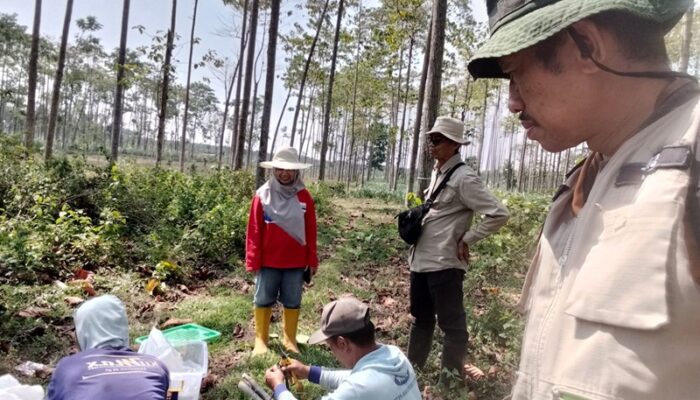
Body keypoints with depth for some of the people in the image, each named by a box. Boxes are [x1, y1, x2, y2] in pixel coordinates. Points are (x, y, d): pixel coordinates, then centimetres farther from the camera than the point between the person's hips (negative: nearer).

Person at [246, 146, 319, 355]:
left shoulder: (304, 197, 0)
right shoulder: (262, 194, -4)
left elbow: (311, 231, 3)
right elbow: (254, 230, -3)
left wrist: (311, 259, 2)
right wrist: (253, 259, -5)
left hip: (296, 261, 1)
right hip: (268, 260, -1)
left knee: (293, 301, 10)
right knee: (263, 300, 10)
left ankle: (290, 340, 24)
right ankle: (260, 340, 23)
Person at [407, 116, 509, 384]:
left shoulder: (463, 178, -15)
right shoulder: (436, 172, 11)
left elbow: (498, 214, -19)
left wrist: (466, 240, -14)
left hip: (444, 263, -9)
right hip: (421, 260, 9)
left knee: (452, 324, 6)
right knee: (421, 319, 21)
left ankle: (450, 379, 20)